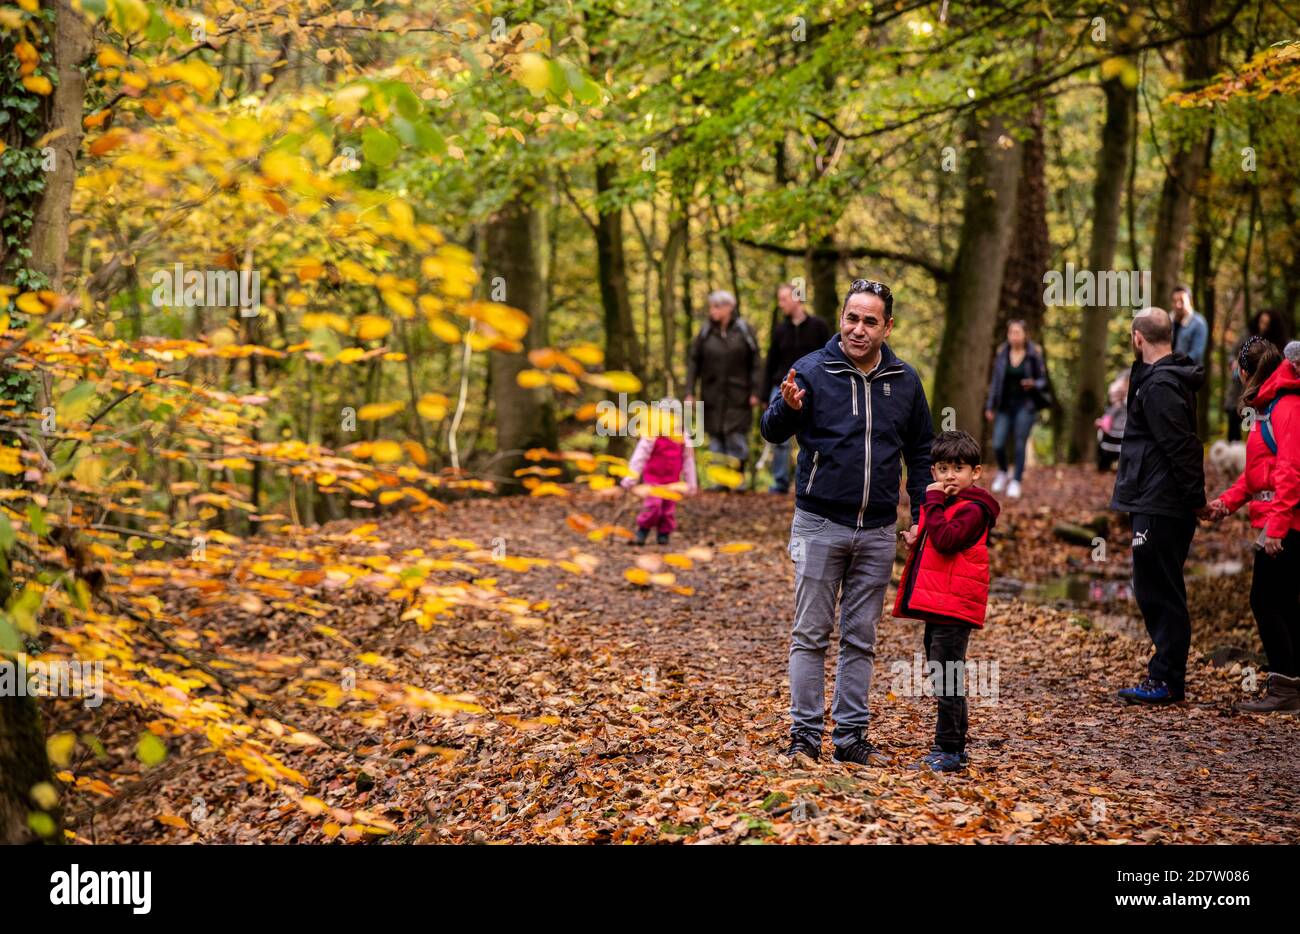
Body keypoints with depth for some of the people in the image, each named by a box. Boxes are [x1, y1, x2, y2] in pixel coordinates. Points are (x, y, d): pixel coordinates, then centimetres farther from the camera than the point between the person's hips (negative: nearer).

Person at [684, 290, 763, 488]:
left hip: (738, 397, -2)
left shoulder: (744, 330, -1)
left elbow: (756, 363, 0)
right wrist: (689, 392, -1)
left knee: (737, 437, -5)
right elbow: (693, 363, 5)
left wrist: (756, 391, -6)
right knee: (716, 437, 3)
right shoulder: (705, 332, 4)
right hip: (712, 396, 2)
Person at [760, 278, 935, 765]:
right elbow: (771, 431, -9)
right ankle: (804, 734, 6)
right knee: (810, 634, 0)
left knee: (860, 639, 9)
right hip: (819, 524, -3)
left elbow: (920, 453, 14)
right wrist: (787, 407, -32)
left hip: (878, 532, 3)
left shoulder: (905, 381, 5)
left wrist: (922, 518, 8)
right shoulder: (813, 369, -5)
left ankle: (851, 735, 15)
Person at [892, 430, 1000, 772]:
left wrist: (934, 502, -19)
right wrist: (918, 538, 8)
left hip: (954, 607, -10)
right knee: (944, 680, 16)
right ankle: (951, 747, 24)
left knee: (948, 680, -7)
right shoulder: (944, 504, 18)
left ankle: (949, 750, -4)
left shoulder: (973, 509, -12)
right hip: (936, 605, 10)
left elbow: (946, 540, -27)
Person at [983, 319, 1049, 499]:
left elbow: (1043, 381, 4)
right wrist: (990, 406, 7)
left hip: (1025, 405, -2)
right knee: (998, 445, -4)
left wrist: (1033, 384, -19)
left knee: (1020, 445, -4)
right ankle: (1003, 473, 24)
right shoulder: (1002, 354, 3)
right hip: (1005, 406, 2)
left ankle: (1016, 482, 7)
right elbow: (995, 381, 9)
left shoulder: (1034, 355, -3)